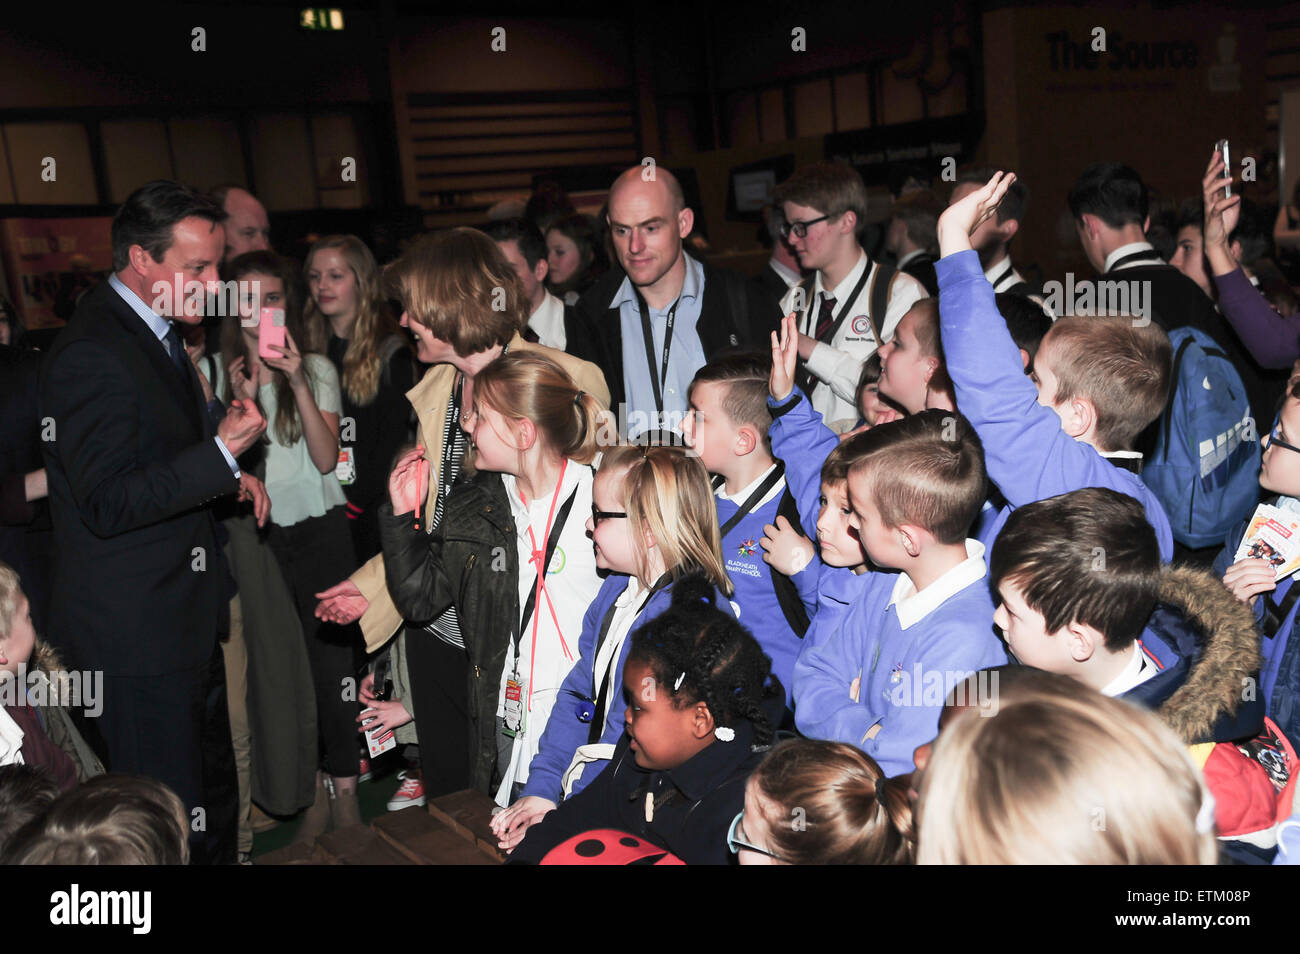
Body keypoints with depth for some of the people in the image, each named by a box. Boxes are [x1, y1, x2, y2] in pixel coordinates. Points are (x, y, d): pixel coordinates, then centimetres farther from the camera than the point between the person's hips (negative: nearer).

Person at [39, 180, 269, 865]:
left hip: (187, 613, 10)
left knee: (213, 785, 22)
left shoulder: (155, 332, 11)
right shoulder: (89, 354, -21)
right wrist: (222, 453, -27)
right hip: (135, 631, -10)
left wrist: (228, 473, 7)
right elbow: (109, 503, -23)